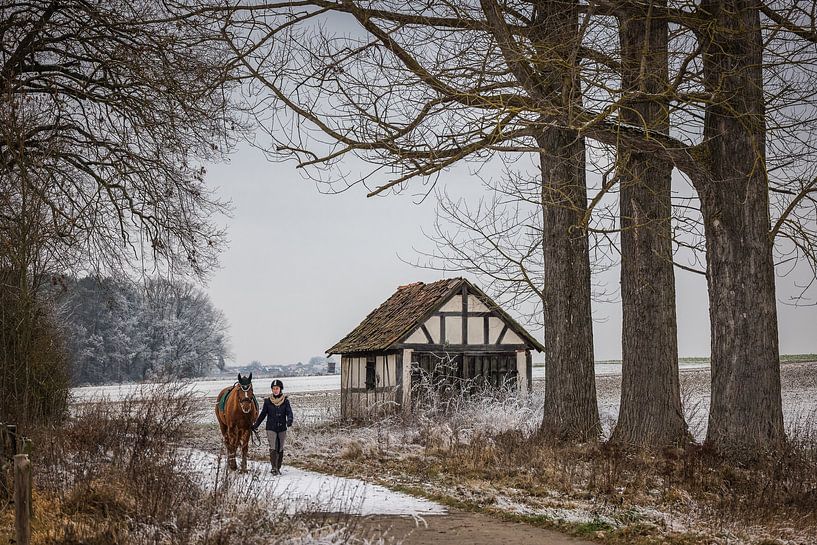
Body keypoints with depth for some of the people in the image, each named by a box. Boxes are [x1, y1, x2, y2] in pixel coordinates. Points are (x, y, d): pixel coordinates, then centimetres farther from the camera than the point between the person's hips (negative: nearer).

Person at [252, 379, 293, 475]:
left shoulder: (285, 401, 0)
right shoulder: (268, 401, 1)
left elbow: (289, 412, -10)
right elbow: (262, 414, 9)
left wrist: (289, 420, -31)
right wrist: (255, 425, 9)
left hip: (282, 428, 1)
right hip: (271, 428, -1)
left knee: (280, 449, 9)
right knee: (273, 448, -12)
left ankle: (278, 468, 20)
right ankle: (274, 468, -15)